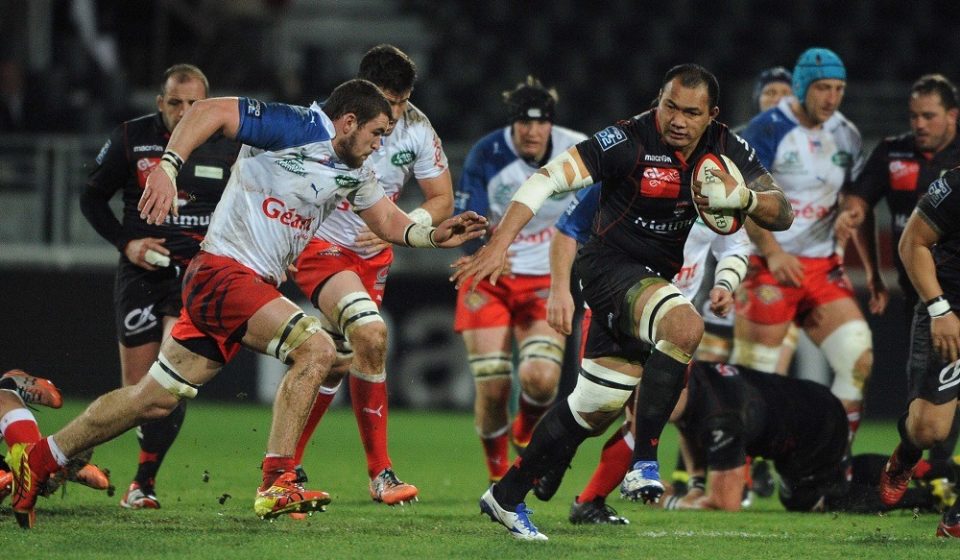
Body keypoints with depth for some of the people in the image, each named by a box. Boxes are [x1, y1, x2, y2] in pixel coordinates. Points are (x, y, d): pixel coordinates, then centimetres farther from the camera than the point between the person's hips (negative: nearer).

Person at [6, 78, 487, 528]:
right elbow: (210, 111, -18)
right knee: (316, 348, -22)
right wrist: (167, 167, -29)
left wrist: (433, 236, 6)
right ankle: (276, 486, -23)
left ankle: (39, 459, 24)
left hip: (257, 285, 9)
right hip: (223, 270, -9)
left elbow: (387, 220, 25)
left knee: (155, 401, 13)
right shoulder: (299, 128, -14)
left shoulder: (352, 171, 13)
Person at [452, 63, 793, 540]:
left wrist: (742, 196, -26)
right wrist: (499, 244, -31)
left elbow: (782, 214, -3)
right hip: (611, 265, -7)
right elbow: (548, 179, -22)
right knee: (685, 325, -35)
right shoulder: (629, 141, -19)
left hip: (656, 278, 7)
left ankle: (507, 496, 26)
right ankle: (644, 460, -27)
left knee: (596, 407, 11)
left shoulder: (725, 148, -2)